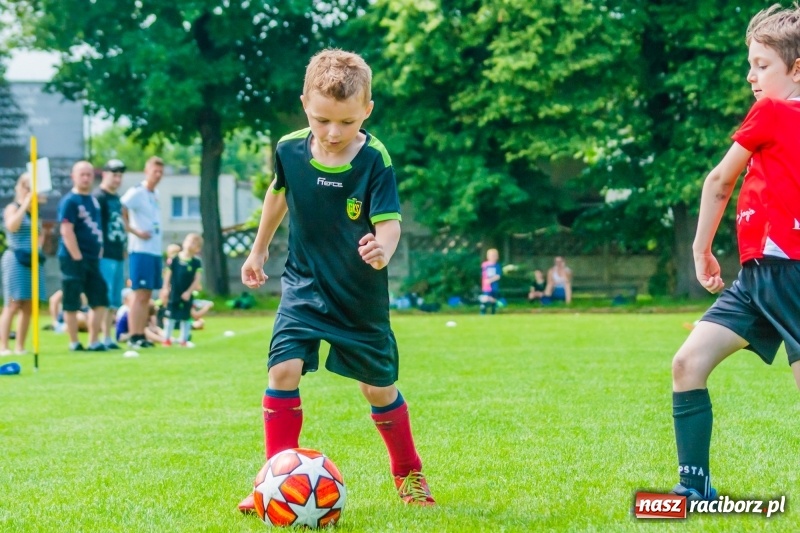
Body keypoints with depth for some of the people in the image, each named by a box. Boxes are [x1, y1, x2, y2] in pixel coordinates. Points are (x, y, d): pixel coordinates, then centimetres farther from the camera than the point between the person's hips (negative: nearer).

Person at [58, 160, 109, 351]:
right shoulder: (69, 201, -11)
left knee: (100, 300, 7)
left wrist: (99, 253, 12)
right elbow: (67, 231, -17)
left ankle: (93, 342, 14)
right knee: (71, 303, 0)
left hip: (92, 259, 8)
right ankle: (74, 343, 7)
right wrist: (78, 257, -18)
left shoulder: (93, 200, 14)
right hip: (73, 259, -8)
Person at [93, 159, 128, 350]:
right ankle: (103, 339, -8)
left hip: (118, 256, 9)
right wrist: (98, 250, -20)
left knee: (115, 300, 11)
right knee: (104, 298, -9)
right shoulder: (98, 197, -9)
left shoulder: (117, 198, 18)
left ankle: (108, 338, 18)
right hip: (105, 255, -9)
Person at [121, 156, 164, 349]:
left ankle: (141, 335, 11)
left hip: (155, 251, 8)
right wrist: (136, 232, -16)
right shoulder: (136, 193, -9)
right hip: (141, 251, -8)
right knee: (140, 295, -9)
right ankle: (134, 337, -7)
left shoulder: (155, 195, 15)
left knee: (147, 296, 8)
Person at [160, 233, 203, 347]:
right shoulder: (174, 259, -4)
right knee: (170, 316, 6)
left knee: (186, 317, 7)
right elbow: (168, 275, 1)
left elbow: (197, 280, -5)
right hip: (174, 293, 0)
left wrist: (189, 292, -12)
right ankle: (167, 339, 15)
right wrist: (165, 289, -3)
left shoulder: (196, 262, -4)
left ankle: (183, 340, 16)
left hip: (186, 295, 0)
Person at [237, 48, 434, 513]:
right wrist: (259, 249, 20)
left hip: (361, 296, -1)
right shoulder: (289, 149, -10)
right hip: (305, 287, 2)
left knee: (378, 387, 10)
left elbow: (389, 221, -26)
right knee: (283, 370, -17)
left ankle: (409, 474, 33)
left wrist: (382, 249, -49)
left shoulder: (375, 160, -20)